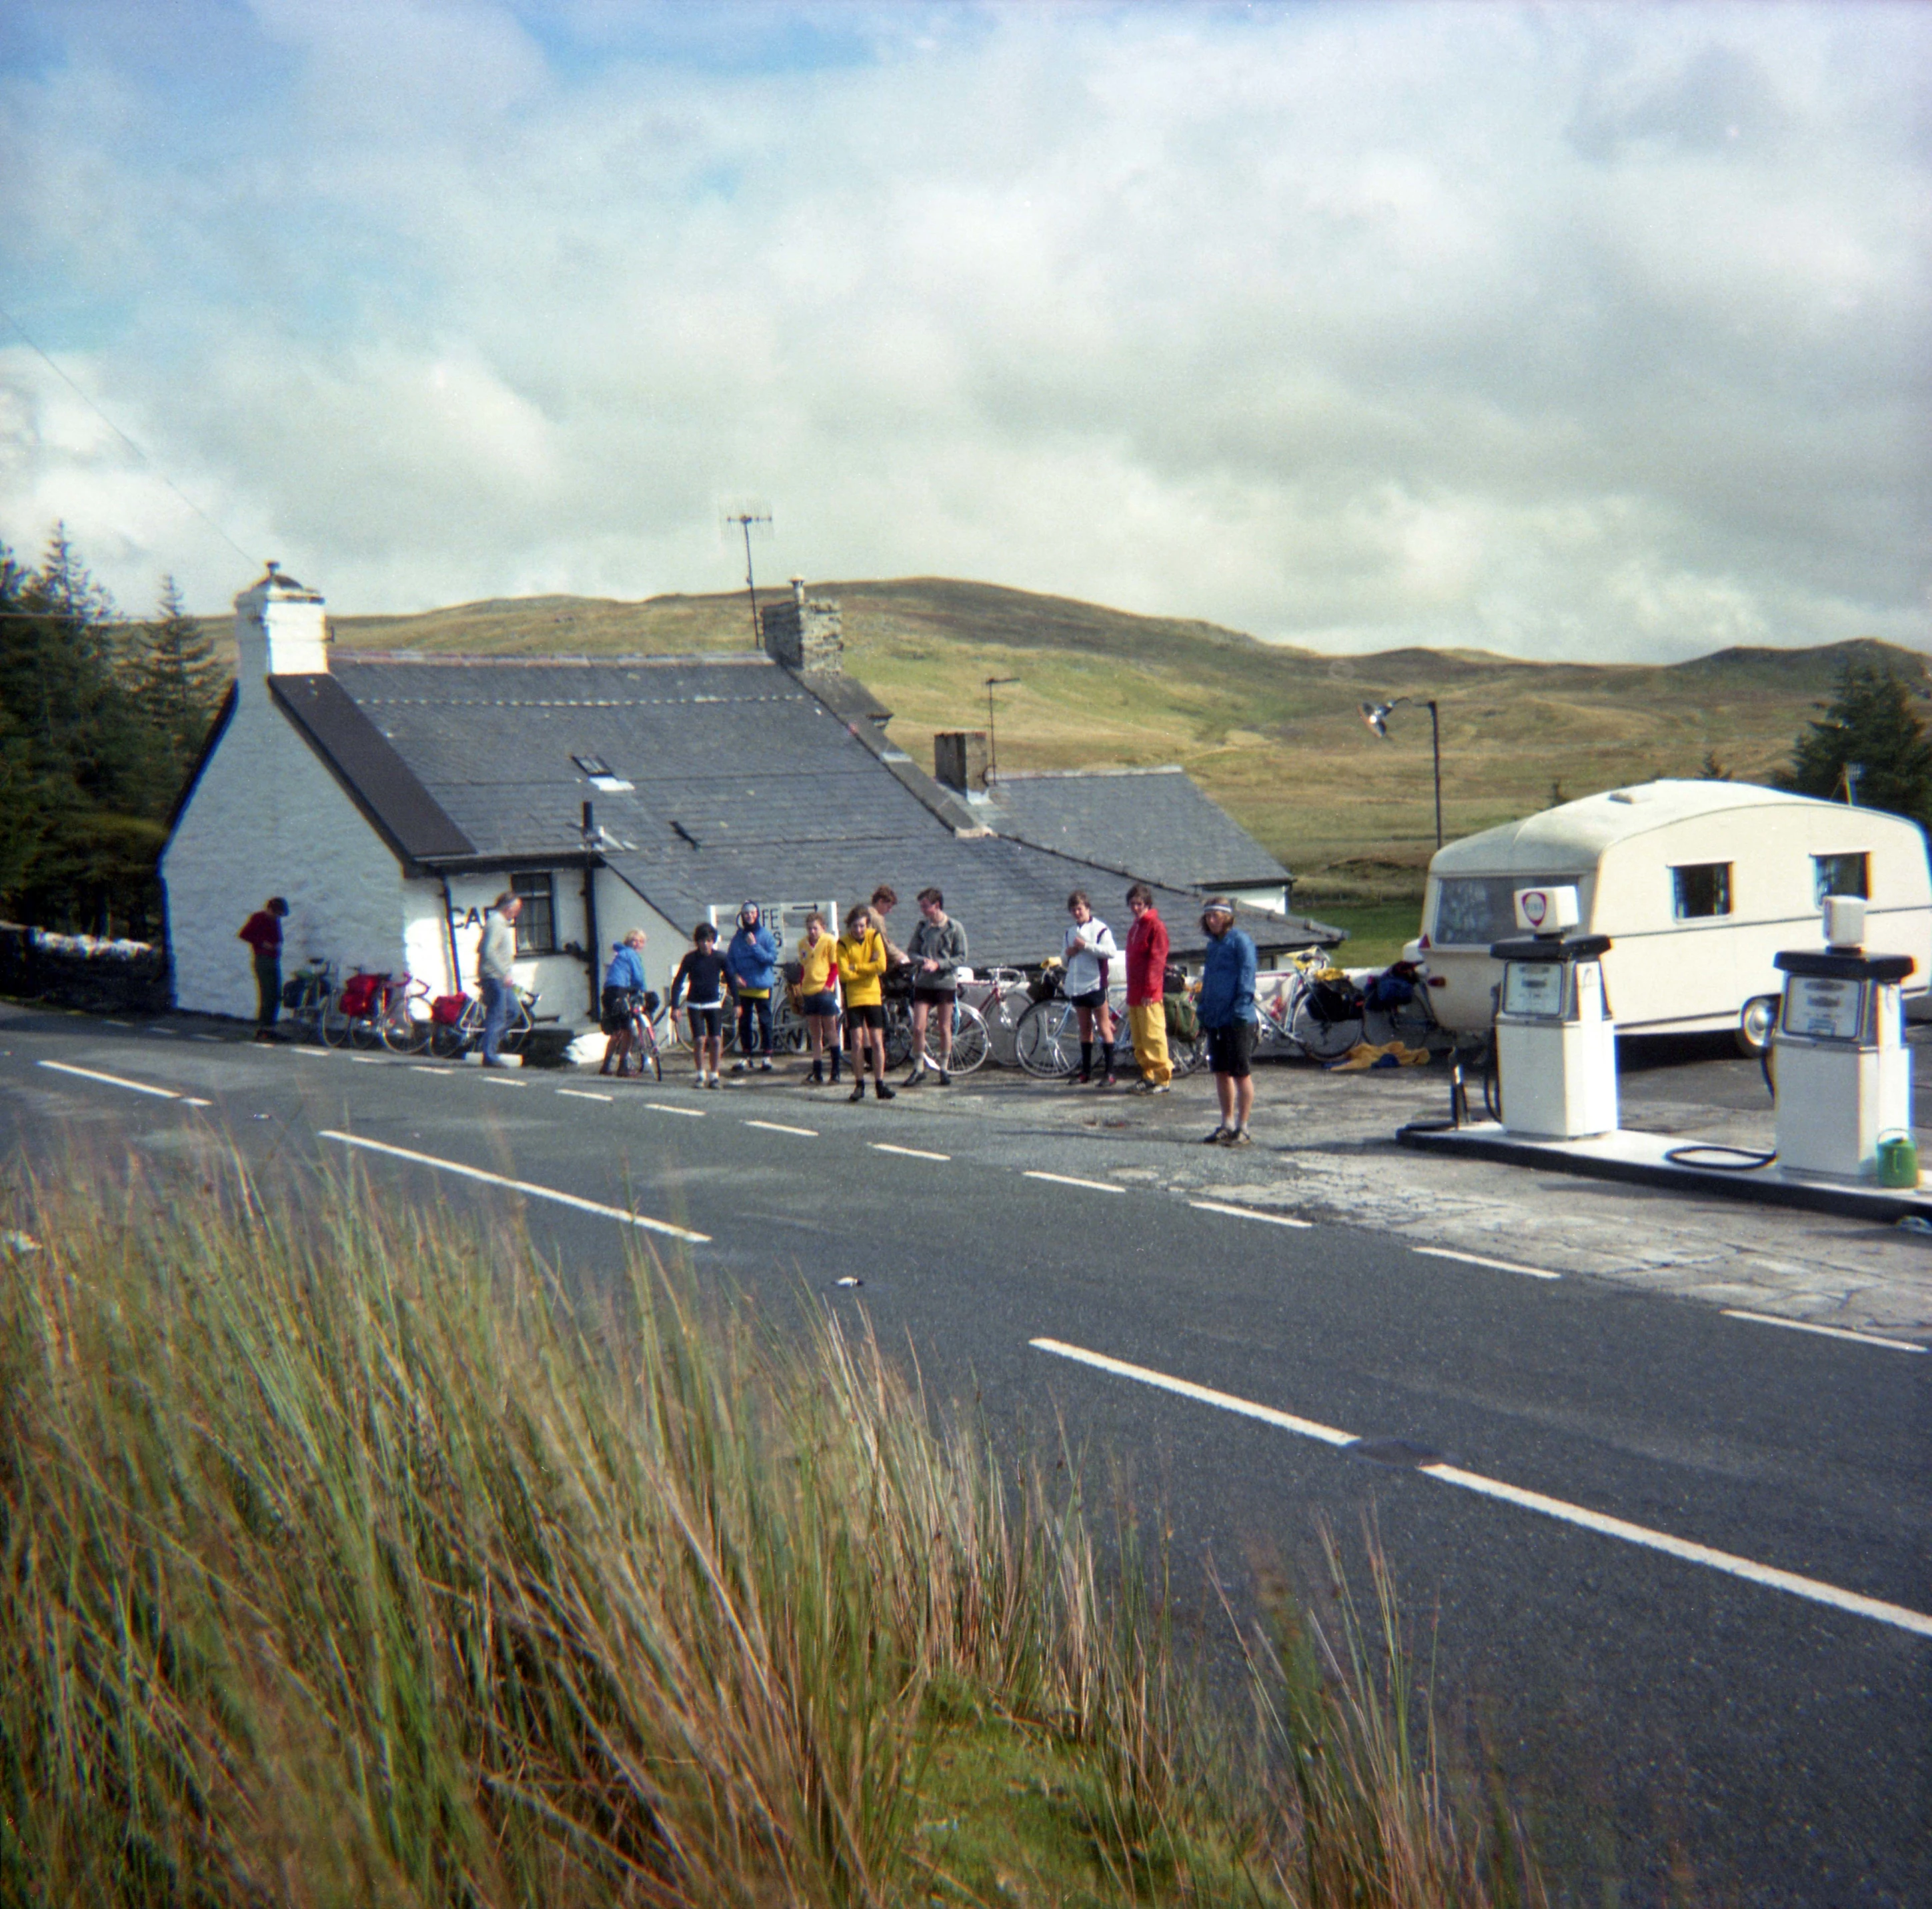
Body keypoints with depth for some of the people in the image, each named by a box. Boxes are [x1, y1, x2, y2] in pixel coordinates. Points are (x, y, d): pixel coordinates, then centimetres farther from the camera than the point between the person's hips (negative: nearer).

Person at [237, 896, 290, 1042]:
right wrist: (262, 943, -14)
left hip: (275, 960, 8)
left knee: (276, 996, 6)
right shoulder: (258, 918, -5)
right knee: (266, 995, -13)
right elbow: (243, 935, -10)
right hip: (263, 960, -8)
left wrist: (278, 945, 8)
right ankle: (261, 1029, -13)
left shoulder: (276, 920, 18)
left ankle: (270, 1029, 10)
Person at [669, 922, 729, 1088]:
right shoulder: (690, 959, -6)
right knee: (699, 1040, -12)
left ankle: (713, 1074, 6)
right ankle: (700, 1074, 4)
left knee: (716, 1040, -8)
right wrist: (675, 1007, -9)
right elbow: (678, 982, -2)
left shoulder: (720, 958, -2)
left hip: (714, 1005, 1)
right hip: (695, 1005, -1)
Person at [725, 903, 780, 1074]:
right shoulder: (738, 937, 6)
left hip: (762, 985, -3)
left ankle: (766, 1056, 10)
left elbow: (772, 957, -11)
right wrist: (735, 975, -7)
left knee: (765, 1022, 2)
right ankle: (745, 1056, 14)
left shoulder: (765, 934, -3)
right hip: (743, 985, 3)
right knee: (744, 1022, 7)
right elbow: (729, 959, 8)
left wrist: (754, 946, -18)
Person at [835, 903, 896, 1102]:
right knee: (857, 1042, -2)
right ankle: (859, 1085, 7)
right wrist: (868, 969, -12)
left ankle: (880, 1085, 7)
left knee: (877, 1041, 1)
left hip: (873, 996, 1)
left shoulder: (875, 937, -1)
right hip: (853, 998, -1)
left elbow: (881, 966, -12)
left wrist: (856, 967, -12)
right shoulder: (843, 943, -5)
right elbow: (844, 974, -14)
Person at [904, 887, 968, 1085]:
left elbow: (961, 956, -5)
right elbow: (911, 951, 6)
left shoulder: (954, 928, -4)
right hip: (923, 983, 2)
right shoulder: (922, 926, 5)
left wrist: (938, 964, -17)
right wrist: (922, 960, -15)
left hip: (946, 982, -2)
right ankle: (919, 1068, 9)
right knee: (918, 1028, -4)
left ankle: (944, 1069, 18)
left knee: (945, 1028, 6)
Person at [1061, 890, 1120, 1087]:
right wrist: (1067, 953, -1)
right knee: (1085, 1028, 12)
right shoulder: (1071, 931, 16)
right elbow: (1063, 956, 22)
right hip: (1076, 986, 7)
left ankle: (1109, 1072, -2)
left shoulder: (1100, 929, -6)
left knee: (1103, 1028, -4)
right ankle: (1086, 1071, 16)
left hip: (1095, 984, -6)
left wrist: (1086, 946, -19)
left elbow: (1112, 952, -17)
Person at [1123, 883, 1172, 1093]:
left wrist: (1149, 990, -18)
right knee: (1138, 1038, 11)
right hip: (1134, 993, 9)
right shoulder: (1135, 927, 19)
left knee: (1153, 1036, -8)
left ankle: (1163, 1078, -5)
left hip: (1149, 995, -9)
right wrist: (1131, 989, 18)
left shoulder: (1156, 926, -9)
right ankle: (1148, 1075, 17)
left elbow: (1157, 960, -14)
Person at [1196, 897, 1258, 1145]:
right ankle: (1227, 1125, 22)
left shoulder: (1240, 941, -9)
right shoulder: (1213, 943, 17)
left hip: (1237, 1020, -8)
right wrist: (1203, 1012, 17)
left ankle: (1243, 1129, 2)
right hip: (1215, 1019, 8)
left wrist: (1240, 1009, -20)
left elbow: (1247, 977, -14)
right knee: (1221, 1072, 13)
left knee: (1240, 1073, -2)